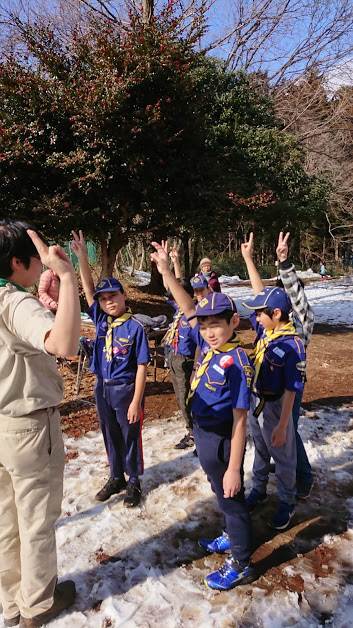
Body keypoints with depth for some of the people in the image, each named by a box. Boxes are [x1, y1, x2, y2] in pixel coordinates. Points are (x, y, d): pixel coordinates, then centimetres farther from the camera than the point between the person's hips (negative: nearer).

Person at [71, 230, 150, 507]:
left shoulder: (135, 327, -15)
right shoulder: (101, 320, -1)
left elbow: (141, 367, -14)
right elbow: (88, 288, -9)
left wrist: (136, 401, -17)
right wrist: (82, 256, -21)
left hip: (126, 389, -5)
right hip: (103, 388, 5)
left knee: (130, 436, 10)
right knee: (110, 436, 19)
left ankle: (134, 481, 29)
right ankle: (116, 478, 37)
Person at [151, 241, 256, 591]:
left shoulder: (235, 362, -26)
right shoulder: (208, 345, -5)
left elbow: (240, 421, -24)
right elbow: (189, 310, 2)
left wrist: (234, 468, -22)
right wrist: (166, 272, -4)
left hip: (221, 440, -8)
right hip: (204, 434, 8)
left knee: (231, 498, 10)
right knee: (221, 494, 27)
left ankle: (241, 566, 30)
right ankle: (232, 537, 50)